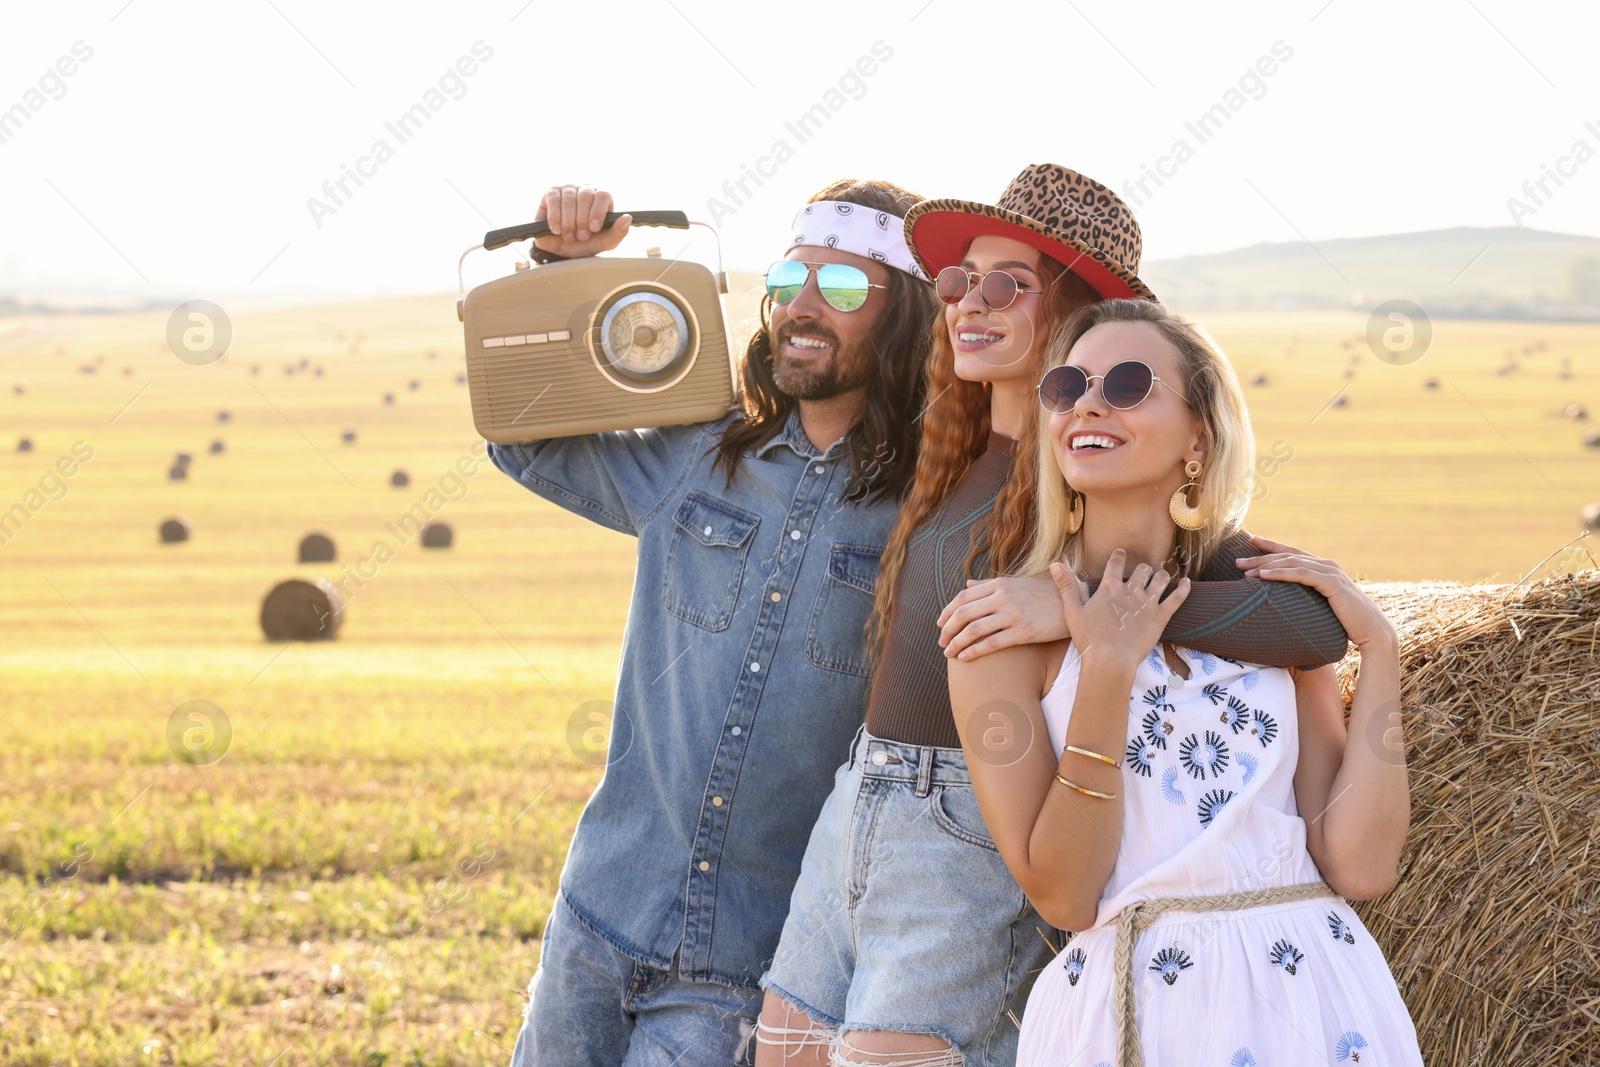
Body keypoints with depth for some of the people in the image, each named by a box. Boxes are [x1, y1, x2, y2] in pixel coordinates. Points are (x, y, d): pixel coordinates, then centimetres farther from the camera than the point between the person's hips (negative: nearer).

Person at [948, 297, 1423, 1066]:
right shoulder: (1003, 625, -2)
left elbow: (1359, 867, -3)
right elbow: (1062, 897, -10)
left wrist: (1378, 650, -5)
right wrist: (1107, 670, -15)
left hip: (1316, 1002, 3)